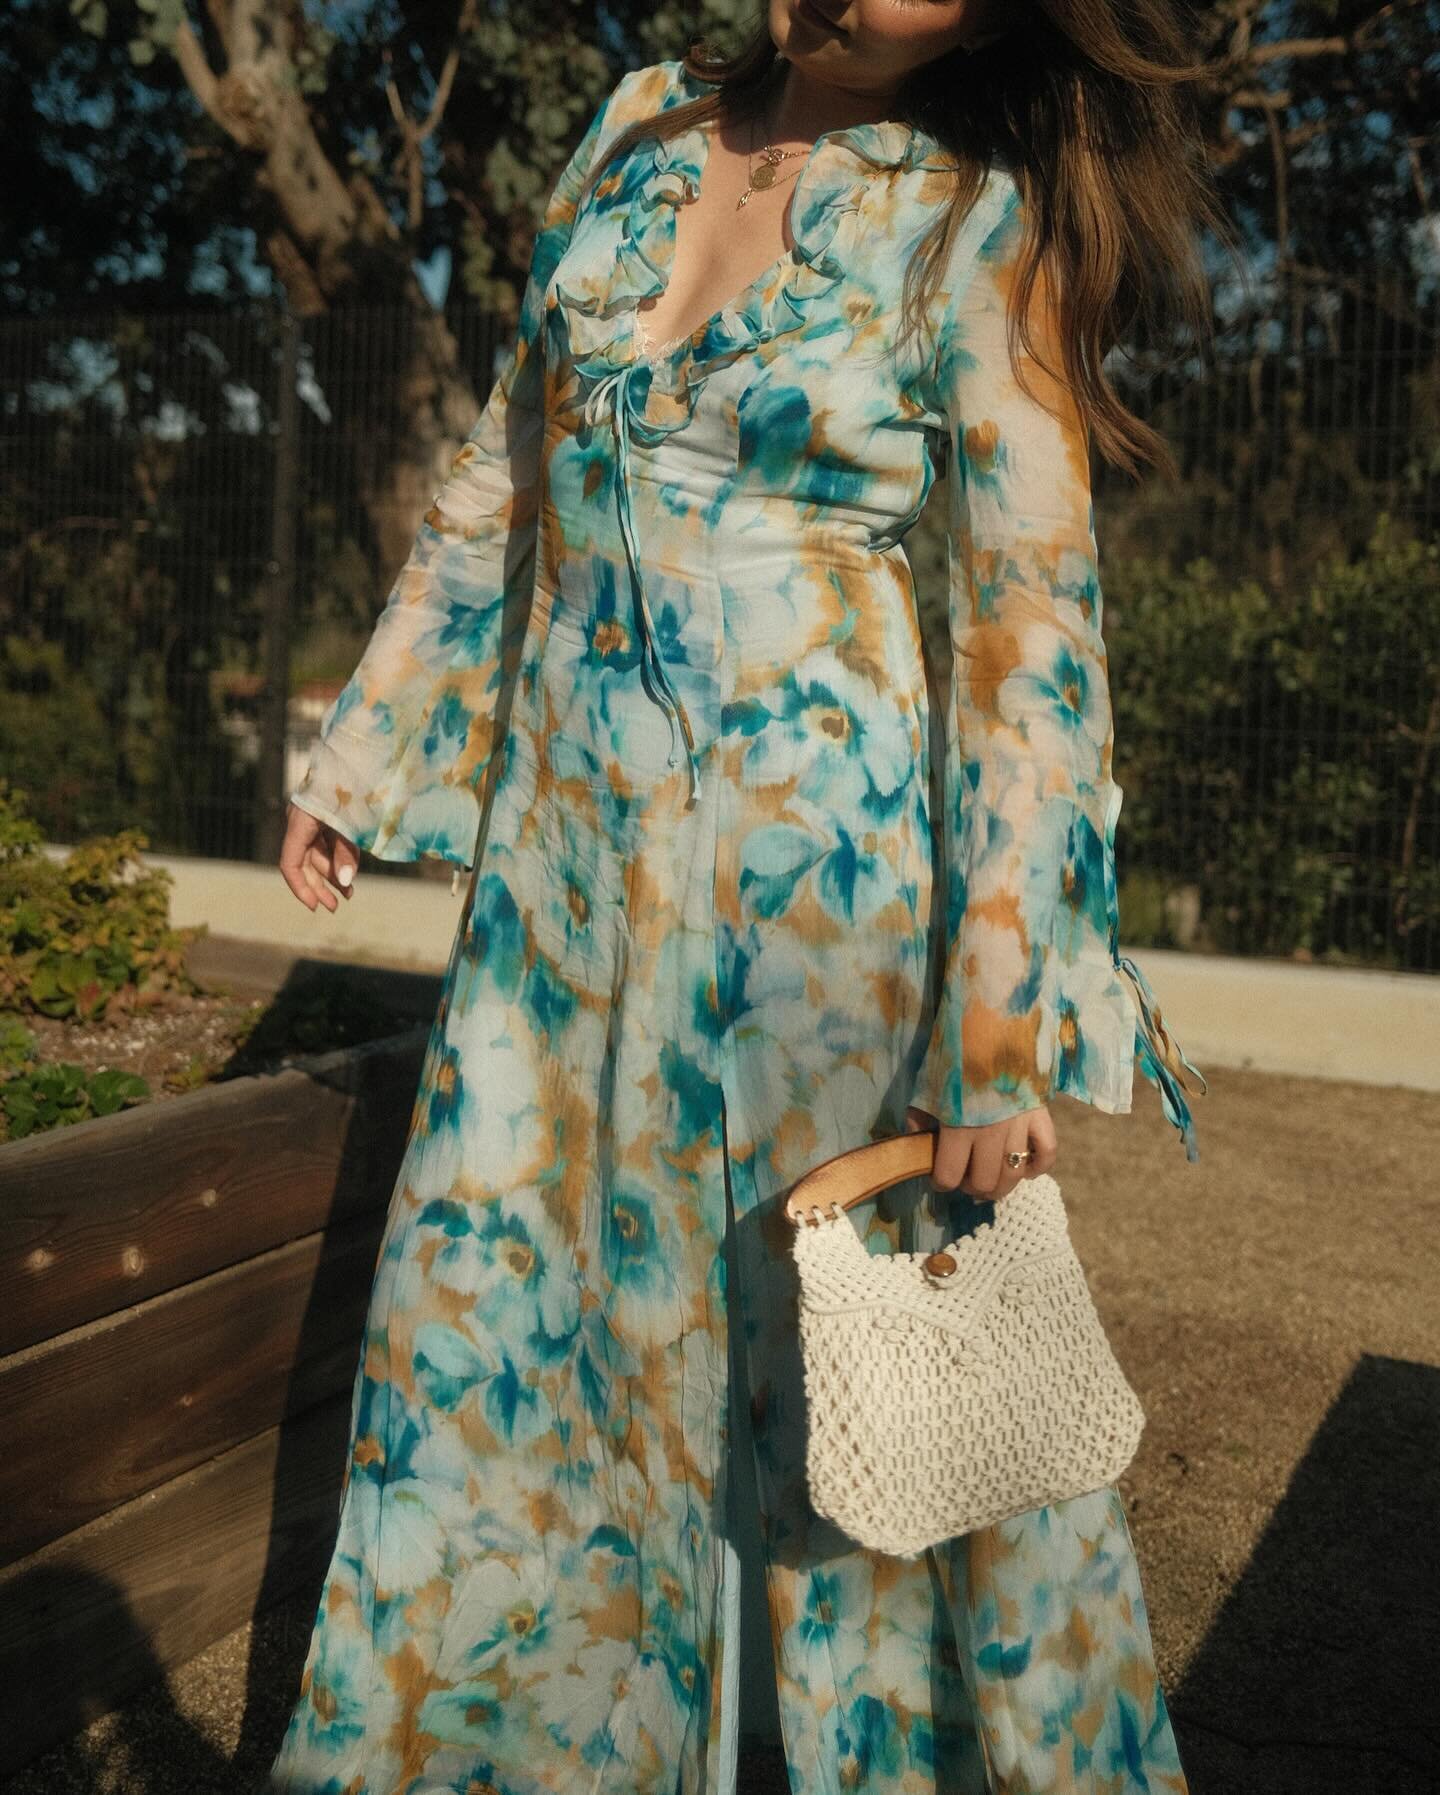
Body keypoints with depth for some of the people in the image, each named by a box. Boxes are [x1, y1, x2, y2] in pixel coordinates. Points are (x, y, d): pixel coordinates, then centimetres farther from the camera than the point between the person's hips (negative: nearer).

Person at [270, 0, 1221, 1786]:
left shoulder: (983, 215, -6)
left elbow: (1031, 618, -11)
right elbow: (507, 464, 15)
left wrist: (1003, 1012, -18)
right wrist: (362, 752, 16)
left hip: (825, 850, -5)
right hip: (569, 841, 5)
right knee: (498, 1312, 14)